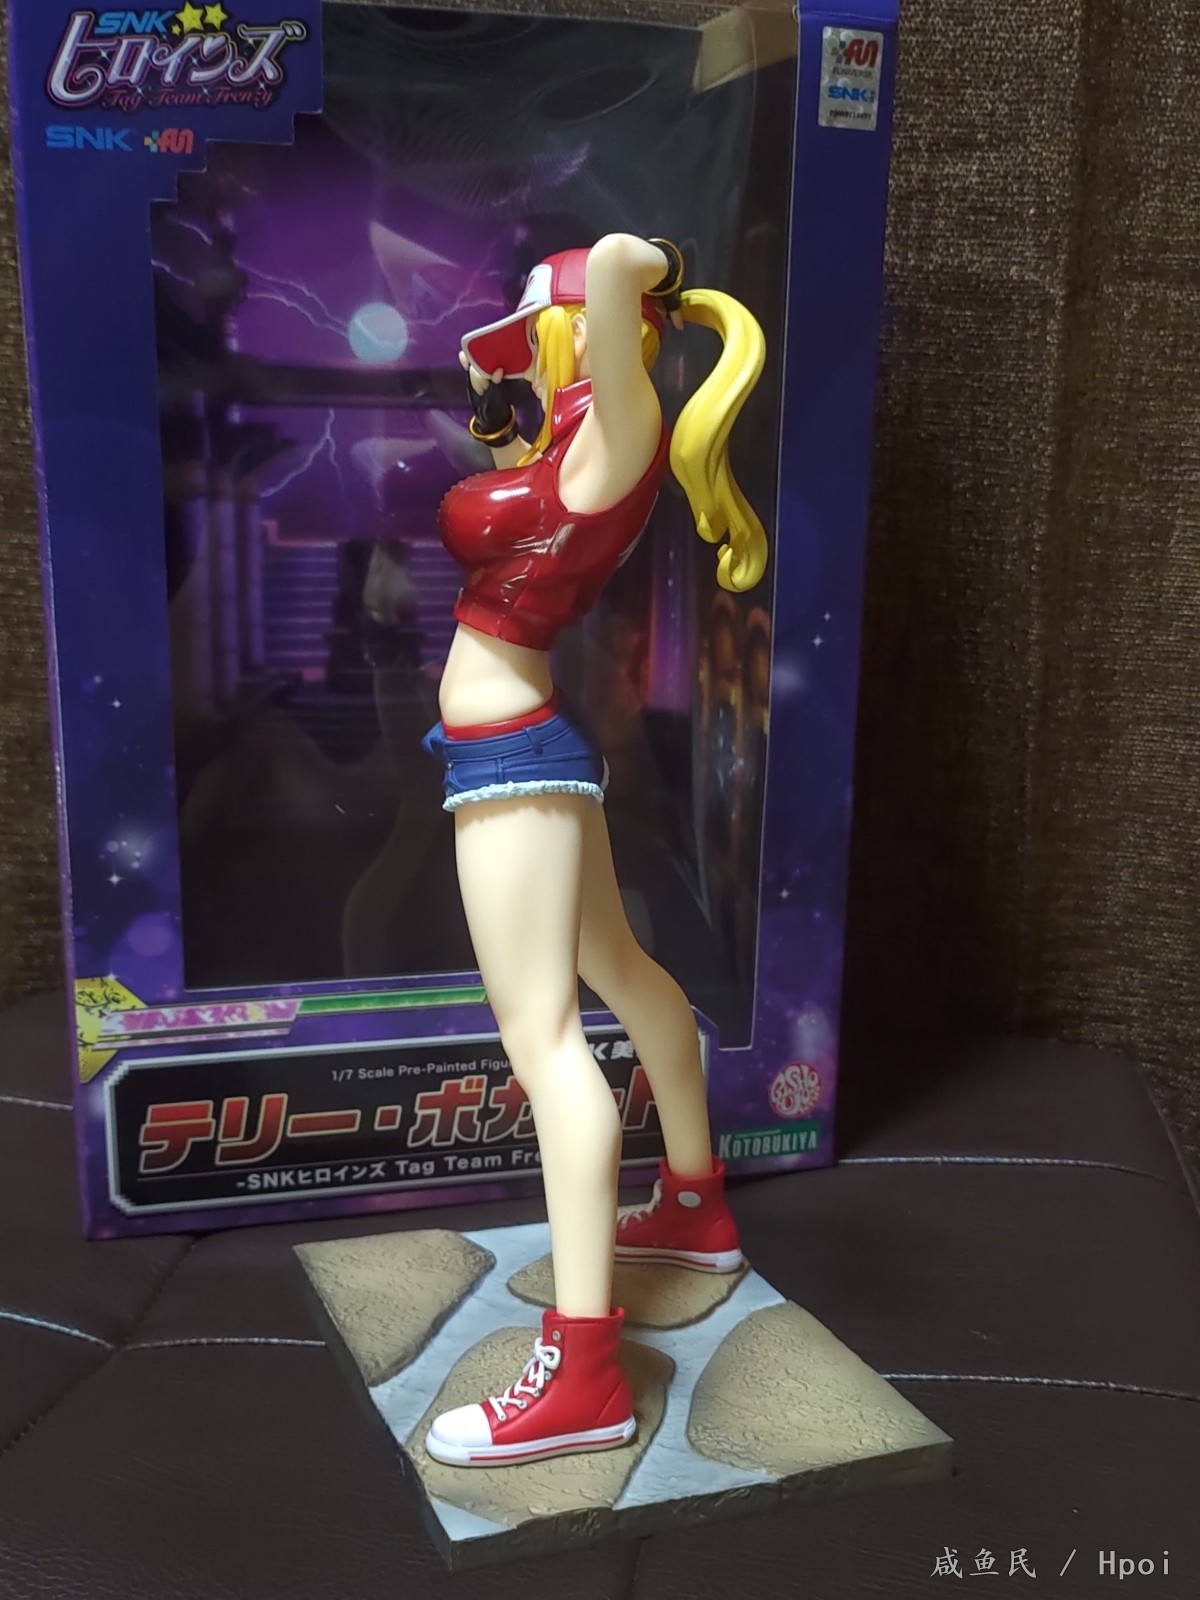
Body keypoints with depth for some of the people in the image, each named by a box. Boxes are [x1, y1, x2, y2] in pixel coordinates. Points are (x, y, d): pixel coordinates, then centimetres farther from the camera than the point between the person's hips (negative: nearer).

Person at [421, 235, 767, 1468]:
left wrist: (641, 272, -12)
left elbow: (619, 259, -32)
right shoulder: (575, 440, 10)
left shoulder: (619, 435, -16)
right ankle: (695, 1207, 39)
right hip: (526, 749, 11)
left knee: (541, 1031, -15)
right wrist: (493, 391, 17)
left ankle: (582, 1372, -14)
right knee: (619, 972, 20)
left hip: (510, 752, -11)